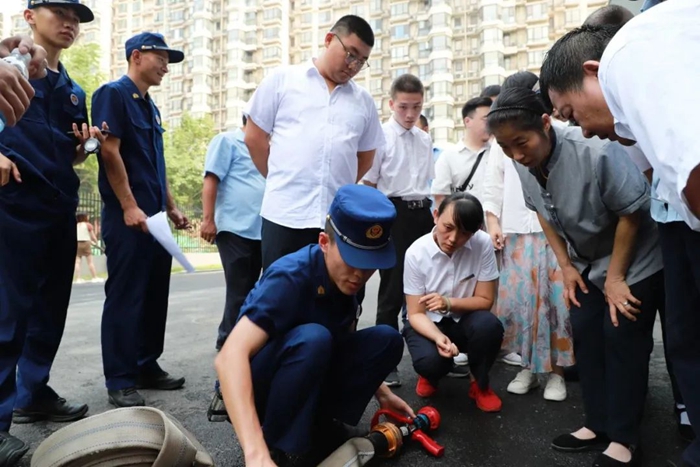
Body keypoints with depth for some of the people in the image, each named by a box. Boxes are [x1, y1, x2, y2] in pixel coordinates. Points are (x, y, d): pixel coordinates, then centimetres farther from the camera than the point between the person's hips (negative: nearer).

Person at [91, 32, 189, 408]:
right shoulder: (113, 94, -5)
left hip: (154, 216, 9)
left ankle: (147, 367, 23)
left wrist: (171, 208, 18)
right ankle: (120, 381, 6)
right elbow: (110, 151, -14)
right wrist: (129, 206, -19)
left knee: (155, 296, 11)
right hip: (128, 215, -9)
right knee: (124, 297, -4)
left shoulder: (151, 107, 20)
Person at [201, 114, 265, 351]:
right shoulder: (227, 141, 0)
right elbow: (211, 180, -11)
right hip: (235, 229, -8)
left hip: (259, 230, 8)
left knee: (249, 290, 12)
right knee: (239, 291, -3)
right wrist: (208, 219, -17)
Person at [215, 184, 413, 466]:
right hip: (253, 386, -7)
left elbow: (345, 344, 13)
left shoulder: (345, 277, -5)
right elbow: (230, 357, -40)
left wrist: (382, 392, 12)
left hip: (306, 381, 7)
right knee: (312, 338, -36)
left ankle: (315, 425, -5)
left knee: (387, 340, -10)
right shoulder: (290, 277, -28)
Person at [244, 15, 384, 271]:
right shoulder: (282, 80, 5)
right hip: (285, 214, -2)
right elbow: (254, 137, 6)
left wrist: (340, 187, 12)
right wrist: (282, 181, 8)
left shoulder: (364, 100, 13)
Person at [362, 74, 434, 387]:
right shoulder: (381, 136, -7)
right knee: (392, 290, 2)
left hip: (423, 214, 6)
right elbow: (367, 185, -8)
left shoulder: (425, 140, 12)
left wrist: (436, 218, 14)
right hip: (394, 214, -6)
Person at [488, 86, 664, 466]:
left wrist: (616, 277, -16)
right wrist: (566, 266, 1)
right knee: (585, 334, 7)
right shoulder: (523, 163, -14)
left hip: (634, 262, -6)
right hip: (587, 262, 6)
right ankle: (599, 424, 21)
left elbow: (632, 212, -23)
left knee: (622, 340, -5)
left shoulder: (596, 152, -34)